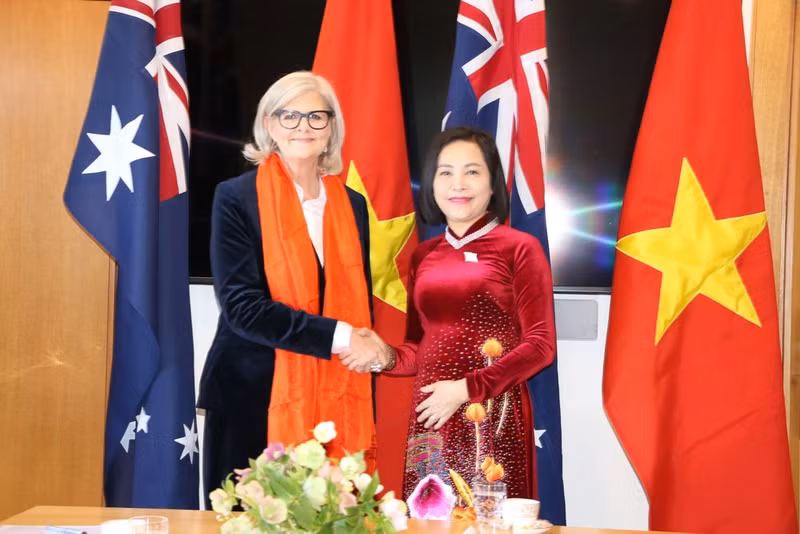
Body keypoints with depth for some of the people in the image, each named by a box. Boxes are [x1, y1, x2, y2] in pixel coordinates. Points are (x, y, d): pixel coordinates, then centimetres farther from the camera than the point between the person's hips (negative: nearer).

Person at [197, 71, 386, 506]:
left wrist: (366, 350, -3)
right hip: (253, 398, -3)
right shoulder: (236, 198, -5)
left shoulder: (351, 205, 9)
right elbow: (242, 306, -14)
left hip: (335, 402, 4)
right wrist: (338, 337, -17)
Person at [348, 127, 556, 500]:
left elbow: (540, 346, -7)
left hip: (493, 418, -4)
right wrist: (387, 357, -4)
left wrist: (466, 389, -13)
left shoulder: (519, 248, -3)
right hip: (429, 417, 4)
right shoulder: (423, 256, 12)